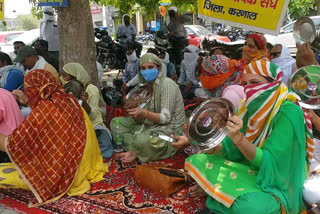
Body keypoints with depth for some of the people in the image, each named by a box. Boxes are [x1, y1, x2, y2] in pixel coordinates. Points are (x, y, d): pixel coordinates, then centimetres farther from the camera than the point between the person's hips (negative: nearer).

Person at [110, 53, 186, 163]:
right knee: (116, 122, 1)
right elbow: (140, 120, 4)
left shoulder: (167, 84, -14)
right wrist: (136, 113, -20)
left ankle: (135, 153, -3)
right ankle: (135, 151, -16)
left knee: (142, 140, -38)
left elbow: (166, 117, -20)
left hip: (170, 128, -8)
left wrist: (145, 113, -35)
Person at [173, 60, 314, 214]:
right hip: (250, 168, 6)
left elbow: (268, 161, -26)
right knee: (197, 160, -3)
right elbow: (231, 149, -4)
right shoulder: (250, 106, -3)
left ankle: (215, 189, -6)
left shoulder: (289, 112, -23)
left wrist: (238, 138, -39)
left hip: (277, 181, -5)